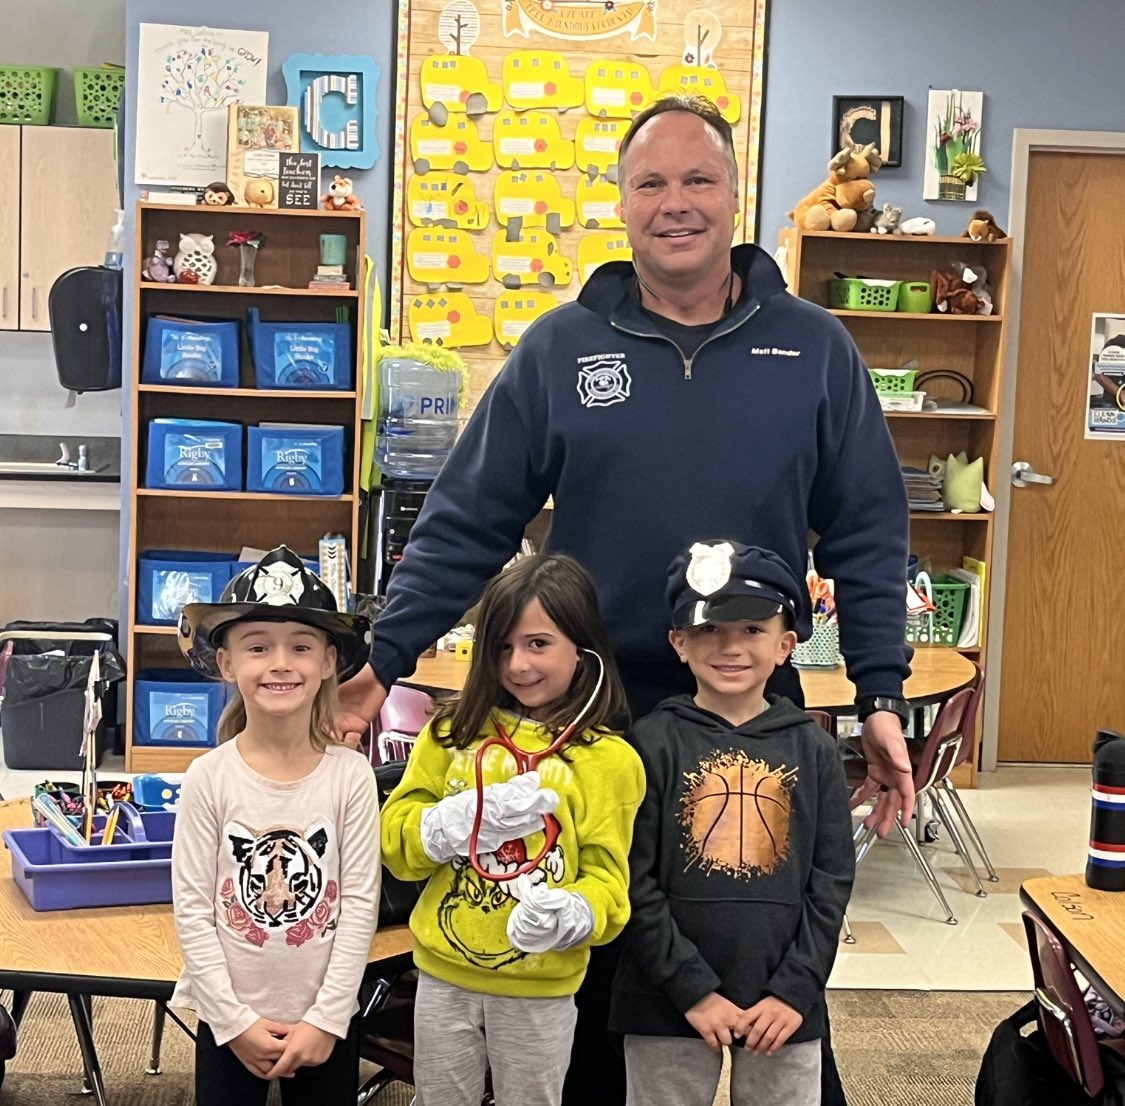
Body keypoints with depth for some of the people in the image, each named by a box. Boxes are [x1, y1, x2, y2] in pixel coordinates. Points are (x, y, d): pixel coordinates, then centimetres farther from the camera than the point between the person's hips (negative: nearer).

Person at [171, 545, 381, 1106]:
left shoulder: (350, 774, -8)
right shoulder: (208, 777, -10)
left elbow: (359, 903, -7)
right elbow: (192, 910, -8)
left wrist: (326, 1019, -10)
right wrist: (234, 1020, -11)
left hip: (325, 1022, 0)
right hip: (229, 1020, 0)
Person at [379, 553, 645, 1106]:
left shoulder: (610, 759, -7)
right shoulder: (452, 730, -1)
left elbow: (607, 876, -9)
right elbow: (395, 841, -3)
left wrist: (569, 914, -31)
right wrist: (464, 819, -21)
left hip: (540, 989, -2)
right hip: (444, 975, 2)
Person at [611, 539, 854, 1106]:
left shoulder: (813, 749, 2)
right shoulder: (654, 742, -5)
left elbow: (831, 881, 2)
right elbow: (634, 882, -8)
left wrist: (796, 989, -6)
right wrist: (693, 989, -12)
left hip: (782, 1005, 2)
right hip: (668, 1003, -2)